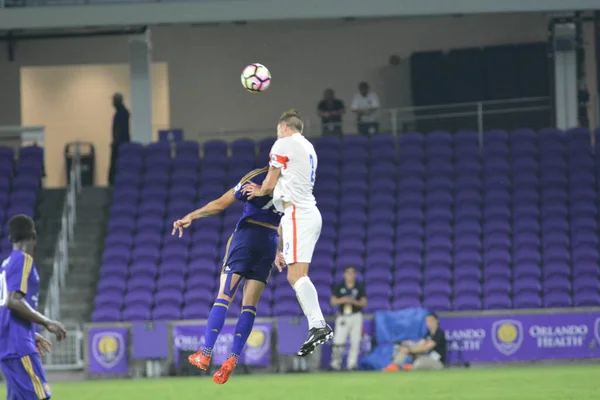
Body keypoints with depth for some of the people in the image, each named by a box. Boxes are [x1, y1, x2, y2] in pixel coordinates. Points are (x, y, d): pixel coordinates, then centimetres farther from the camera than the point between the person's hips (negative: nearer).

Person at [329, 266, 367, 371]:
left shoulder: (360, 287, 5)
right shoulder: (339, 287, 6)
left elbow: (364, 303, 2)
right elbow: (333, 301, 3)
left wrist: (353, 301, -16)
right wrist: (342, 300, -16)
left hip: (356, 317, 1)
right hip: (343, 317, -1)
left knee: (355, 341, -3)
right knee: (338, 342, -10)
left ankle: (352, 364, 1)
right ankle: (335, 363, -7)